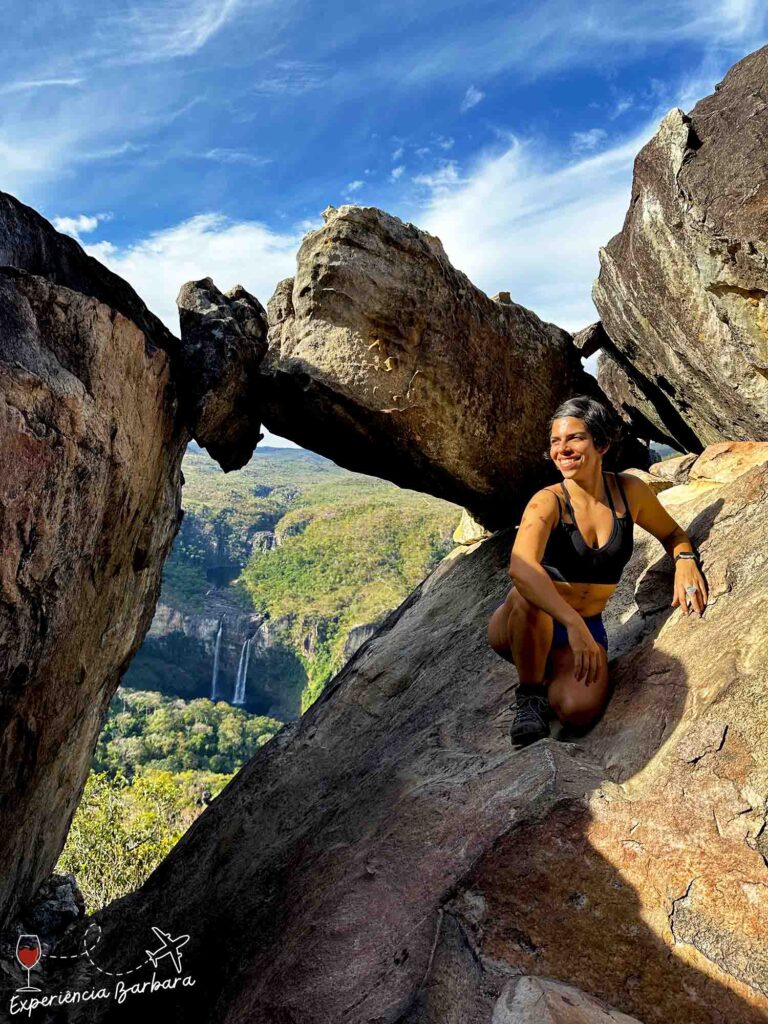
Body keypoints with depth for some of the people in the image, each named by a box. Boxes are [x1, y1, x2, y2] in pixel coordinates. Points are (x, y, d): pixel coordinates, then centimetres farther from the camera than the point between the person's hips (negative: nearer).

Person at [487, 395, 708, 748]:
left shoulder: (630, 491, -4)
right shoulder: (548, 502, -18)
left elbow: (672, 533, 15)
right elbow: (521, 568, -37)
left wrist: (685, 561, -8)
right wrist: (572, 624, -47)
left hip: (587, 626, 3)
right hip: (526, 626, -2)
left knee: (579, 711, -26)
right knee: (530, 595, -38)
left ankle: (549, 673, 11)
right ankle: (529, 692, -11)